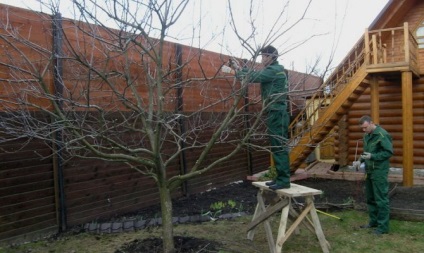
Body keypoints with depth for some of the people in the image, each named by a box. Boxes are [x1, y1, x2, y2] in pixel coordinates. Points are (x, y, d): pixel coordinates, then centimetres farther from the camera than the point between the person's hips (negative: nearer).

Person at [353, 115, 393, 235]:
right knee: (370, 198, 16)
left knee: (381, 199, -3)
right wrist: (360, 160, 5)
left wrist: (372, 156, -24)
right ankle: (373, 222, 29)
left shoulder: (382, 135, -15)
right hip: (369, 171, 9)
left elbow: (389, 152, -17)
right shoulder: (367, 136, 12)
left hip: (379, 172, -9)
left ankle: (383, 227, 4)